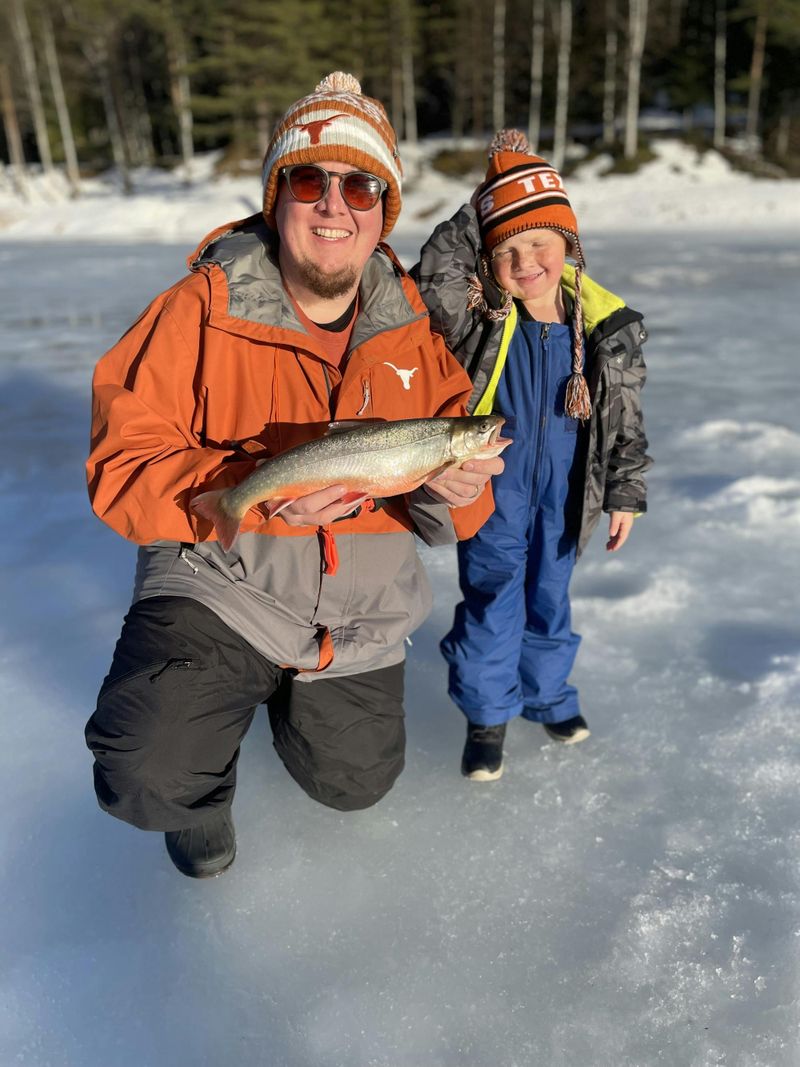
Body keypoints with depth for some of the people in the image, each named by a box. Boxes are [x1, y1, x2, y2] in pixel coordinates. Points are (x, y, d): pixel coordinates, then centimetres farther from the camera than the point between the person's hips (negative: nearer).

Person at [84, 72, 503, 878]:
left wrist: (454, 489, -27)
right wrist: (263, 492, -35)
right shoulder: (200, 311, -14)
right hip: (221, 586, -3)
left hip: (359, 613, 4)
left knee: (354, 784, 19)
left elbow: (449, 516, -1)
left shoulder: (413, 331, -3)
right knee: (147, 779, -24)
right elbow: (123, 470, -18)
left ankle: (290, 691, 52)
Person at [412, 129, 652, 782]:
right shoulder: (480, 321, -11)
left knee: (549, 595, 17)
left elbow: (626, 418, 2)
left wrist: (624, 495, 3)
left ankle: (548, 693, 40)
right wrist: (485, 204, -28)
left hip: (563, 490, 2)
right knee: (492, 597, 2)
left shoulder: (607, 327, -6)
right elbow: (433, 279, -31)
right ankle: (487, 712, 22)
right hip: (492, 485, -2)